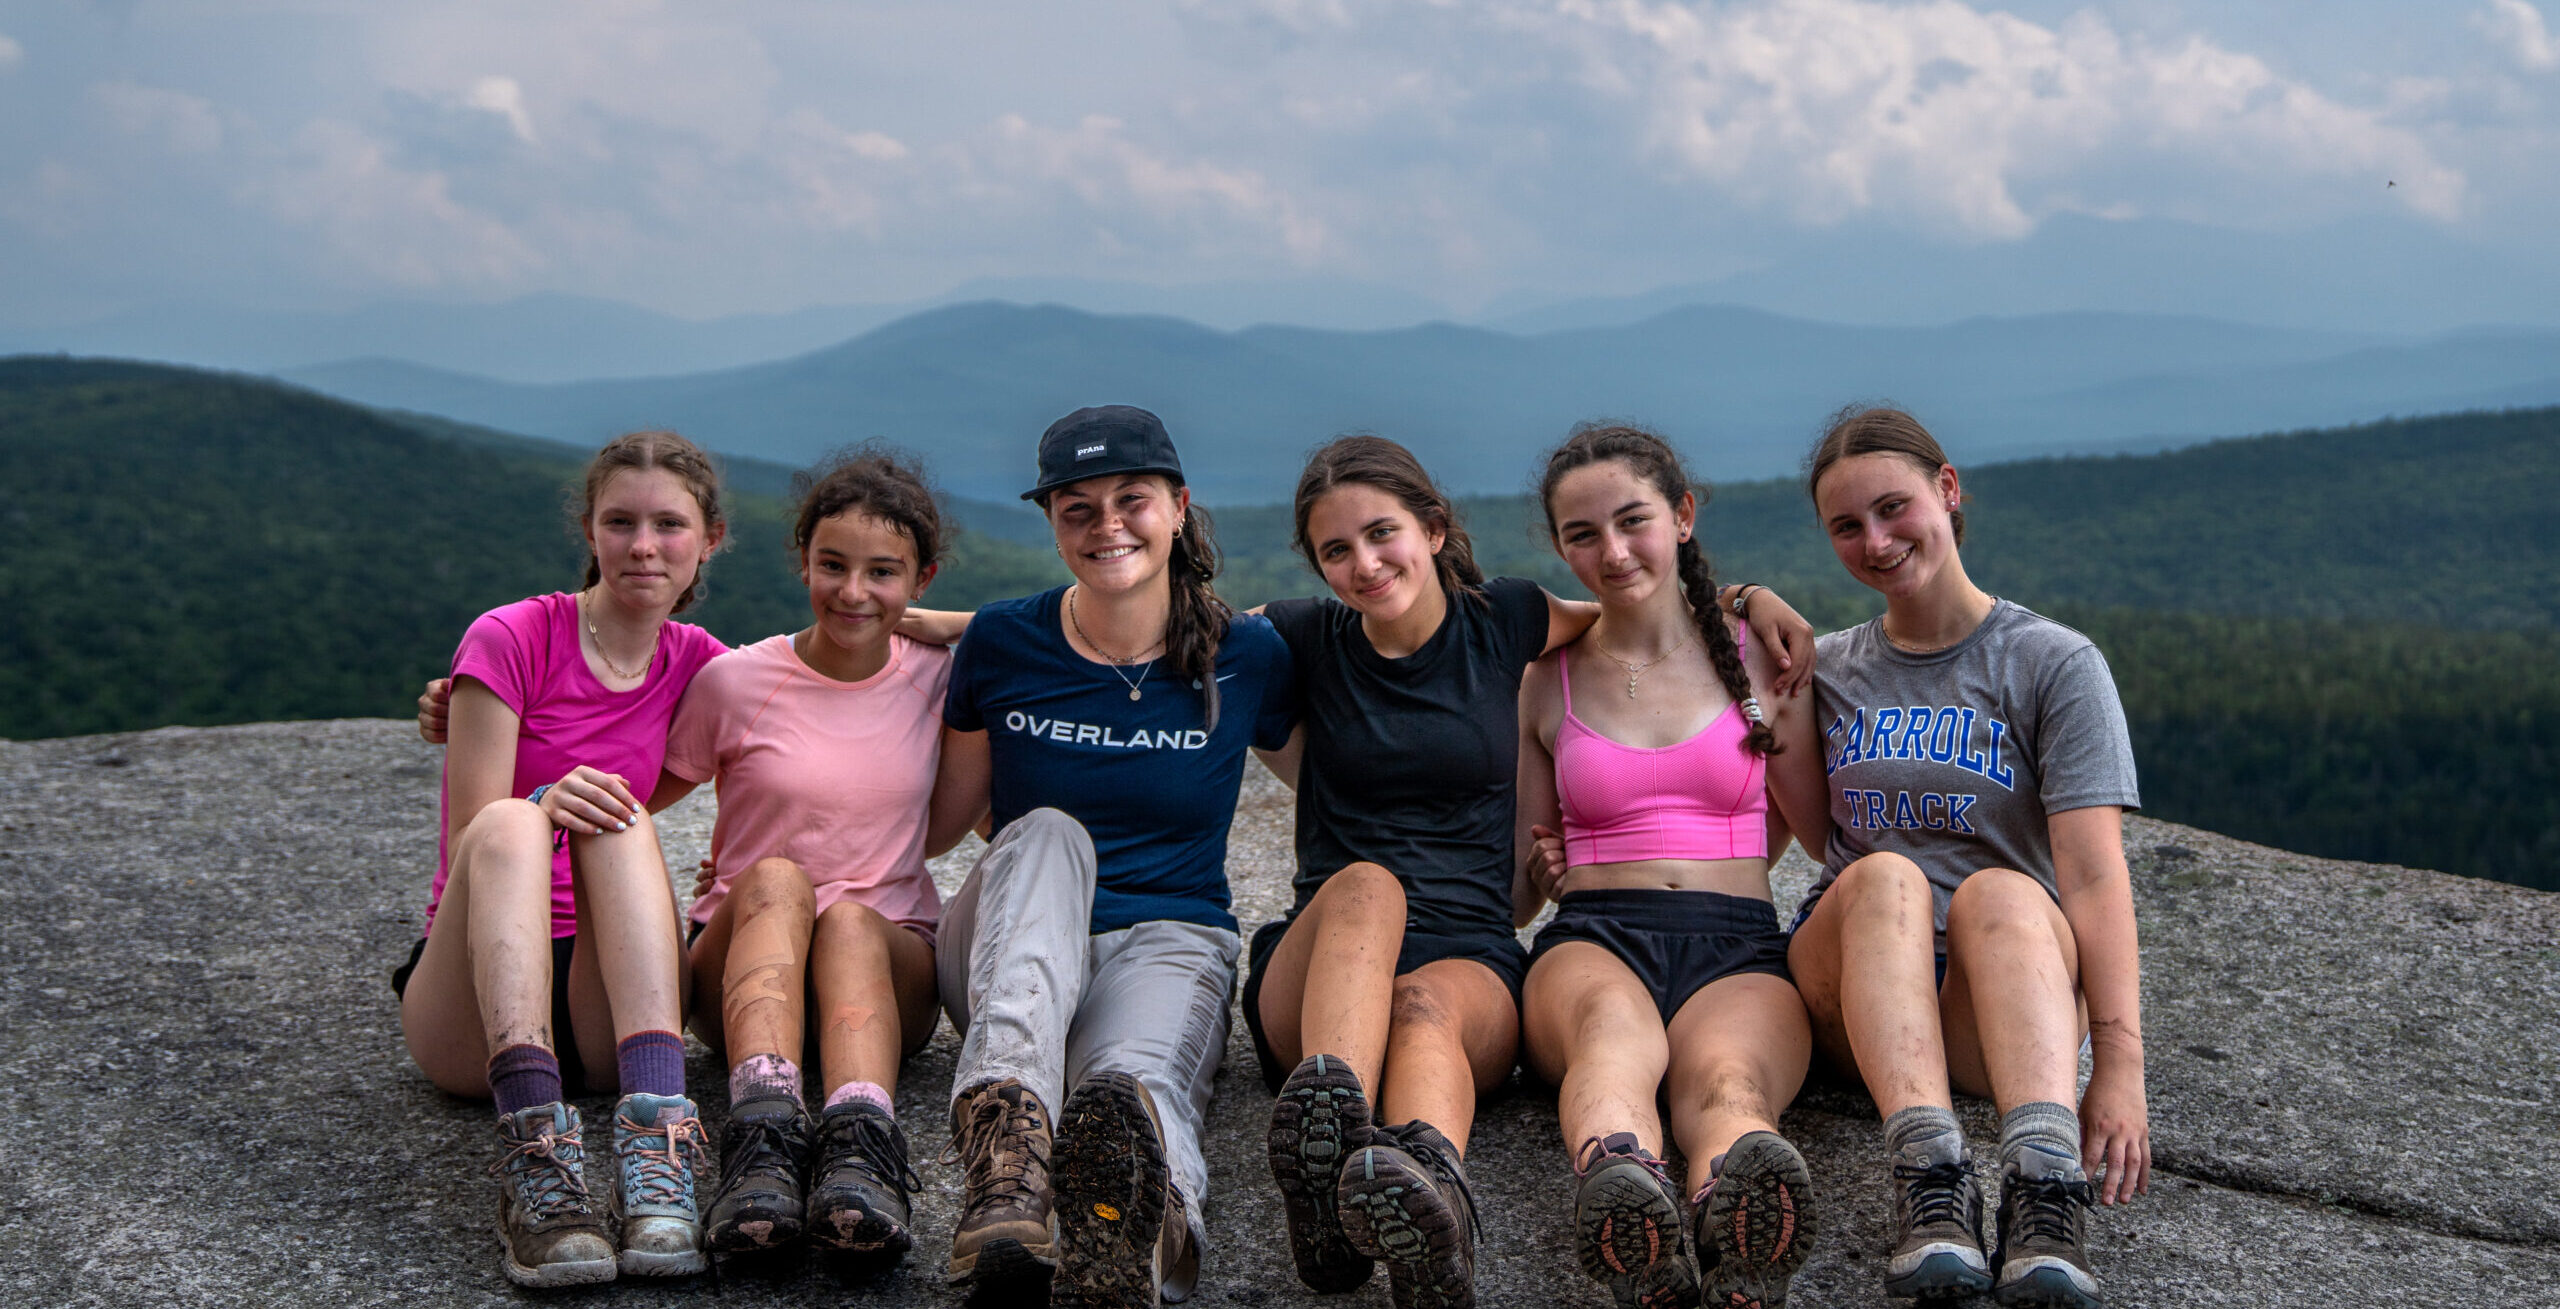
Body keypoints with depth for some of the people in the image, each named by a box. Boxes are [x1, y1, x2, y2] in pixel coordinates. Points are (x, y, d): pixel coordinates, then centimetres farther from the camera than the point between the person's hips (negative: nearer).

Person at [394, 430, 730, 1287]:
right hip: (472, 1005, -2)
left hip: (606, 1001, 2)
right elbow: (474, 840, -8)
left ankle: (657, 1147, -49)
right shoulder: (510, 639, -3)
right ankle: (534, 1150, -52)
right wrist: (544, 808, -31)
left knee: (619, 818, -27)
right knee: (508, 824, -32)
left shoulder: (695, 663, 9)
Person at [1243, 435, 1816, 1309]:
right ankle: (1322, 1125, -65)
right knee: (1366, 884, -35)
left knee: (1428, 1006, -37)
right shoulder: (1308, 643, 10)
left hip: (1471, 961, 0)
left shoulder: (1501, 623, 11)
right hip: (1318, 966, 0)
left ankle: (1429, 1190, -72)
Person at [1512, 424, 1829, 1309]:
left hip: (1739, 946, 0)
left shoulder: (1757, 655, 17)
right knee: (1616, 1031, -41)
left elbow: (1826, 833, 24)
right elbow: (1518, 893, 21)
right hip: (1592, 940, 0)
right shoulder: (1546, 686, 18)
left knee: (1725, 1076, -39)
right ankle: (1623, 1189, -75)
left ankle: (1740, 1229, -74)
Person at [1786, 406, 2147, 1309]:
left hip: (2003, 994, -2)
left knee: (2000, 891, -34)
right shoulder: (1825, 672, 15)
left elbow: (2092, 871, -10)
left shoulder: (2053, 664, 3)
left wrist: (2119, 1063, -22)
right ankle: (1929, 1179, -51)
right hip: (1857, 986, 2)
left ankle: (2045, 1187, -56)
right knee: (1885, 875, -31)